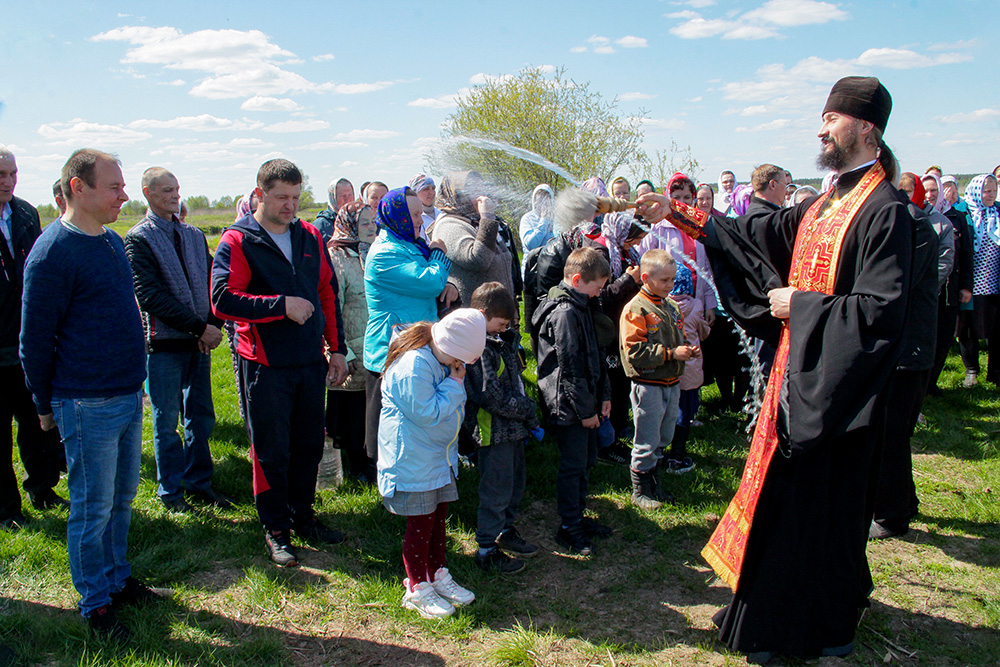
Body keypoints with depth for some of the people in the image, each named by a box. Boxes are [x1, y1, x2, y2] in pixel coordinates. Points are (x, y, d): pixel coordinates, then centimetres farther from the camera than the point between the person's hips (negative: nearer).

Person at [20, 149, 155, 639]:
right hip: (87, 405, -7)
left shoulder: (112, 241, 10)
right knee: (93, 506, 5)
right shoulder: (52, 252, -15)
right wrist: (45, 406, -3)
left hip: (128, 396, 8)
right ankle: (95, 603, 21)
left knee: (122, 497, 17)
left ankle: (117, 578, 34)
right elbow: (35, 339, -11)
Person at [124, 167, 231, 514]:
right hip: (164, 342, -5)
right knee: (166, 423, 5)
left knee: (202, 418, 11)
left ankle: (199, 481, 25)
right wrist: (199, 327, -17)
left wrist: (213, 324, -7)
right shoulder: (138, 239, -5)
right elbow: (150, 296, -14)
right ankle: (171, 491, 18)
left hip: (200, 341, 5)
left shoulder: (194, 235, 14)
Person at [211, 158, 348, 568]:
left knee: (309, 444, 14)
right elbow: (223, 300, -17)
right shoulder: (237, 241, -7)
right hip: (265, 365, -5)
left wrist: (337, 349, 9)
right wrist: (282, 305, -20)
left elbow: (328, 293, 13)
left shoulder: (309, 236, 9)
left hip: (311, 362, 5)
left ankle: (303, 516, 31)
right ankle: (276, 529, 21)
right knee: (271, 451, 5)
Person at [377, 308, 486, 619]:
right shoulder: (413, 364, -25)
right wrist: (454, 384, -20)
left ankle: (438, 576, 34)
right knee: (421, 523, 3)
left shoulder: (444, 358, 5)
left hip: (441, 454, 9)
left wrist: (456, 381, -2)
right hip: (413, 459, -9)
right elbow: (427, 413, -25)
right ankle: (417, 589, 19)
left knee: (438, 518, 18)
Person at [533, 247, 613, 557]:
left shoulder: (580, 307, 12)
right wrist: (585, 410, -16)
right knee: (573, 465, 1)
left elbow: (595, 355, 17)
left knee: (586, 460, 19)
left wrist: (604, 395, 14)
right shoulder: (564, 313, -20)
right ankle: (569, 528, 15)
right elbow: (570, 368, -21)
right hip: (568, 406, -10)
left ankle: (579, 517, 34)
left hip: (585, 403, 10)